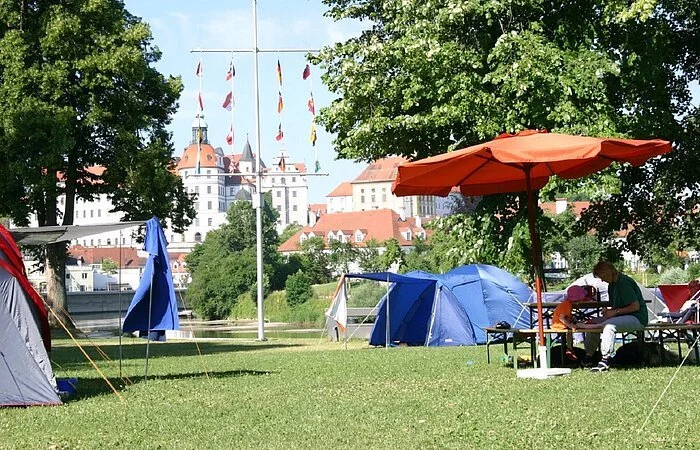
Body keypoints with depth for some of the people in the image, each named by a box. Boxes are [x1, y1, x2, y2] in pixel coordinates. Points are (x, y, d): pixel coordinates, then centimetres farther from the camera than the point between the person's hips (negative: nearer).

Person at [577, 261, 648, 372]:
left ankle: (605, 361, -33)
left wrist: (615, 312, -18)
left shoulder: (624, 282, -17)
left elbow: (635, 306, -20)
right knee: (592, 322, 5)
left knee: (609, 325, -34)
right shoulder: (612, 285, 14)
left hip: (637, 318, -10)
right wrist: (608, 310, 2)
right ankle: (588, 357, 7)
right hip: (622, 317, 10)